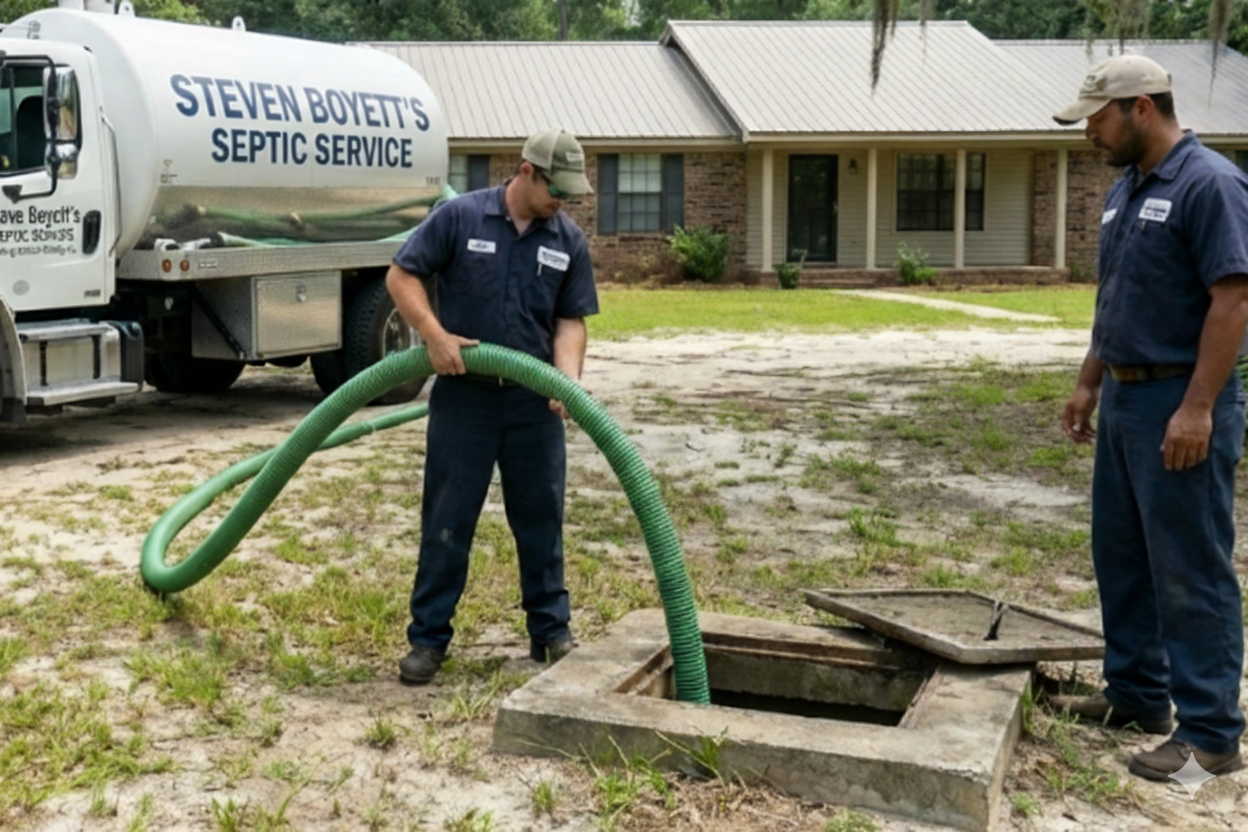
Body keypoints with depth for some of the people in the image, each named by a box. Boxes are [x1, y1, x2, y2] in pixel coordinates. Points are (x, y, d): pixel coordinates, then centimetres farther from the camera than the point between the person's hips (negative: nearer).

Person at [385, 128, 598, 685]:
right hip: (463, 394, -3)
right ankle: (428, 637, 12)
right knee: (447, 519, 3)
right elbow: (401, 275, -5)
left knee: (541, 517, 9)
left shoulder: (569, 240, 3)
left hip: (533, 400, 3)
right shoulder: (460, 217, -6)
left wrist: (568, 380, -15)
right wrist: (435, 335, -18)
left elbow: (571, 321, 2)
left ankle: (551, 630, 22)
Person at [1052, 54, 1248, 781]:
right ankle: (1138, 692, 30)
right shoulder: (1127, 189, 13)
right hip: (1125, 399, 10)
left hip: (1178, 406, -9)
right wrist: (1090, 385, 19)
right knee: (1121, 555, 16)